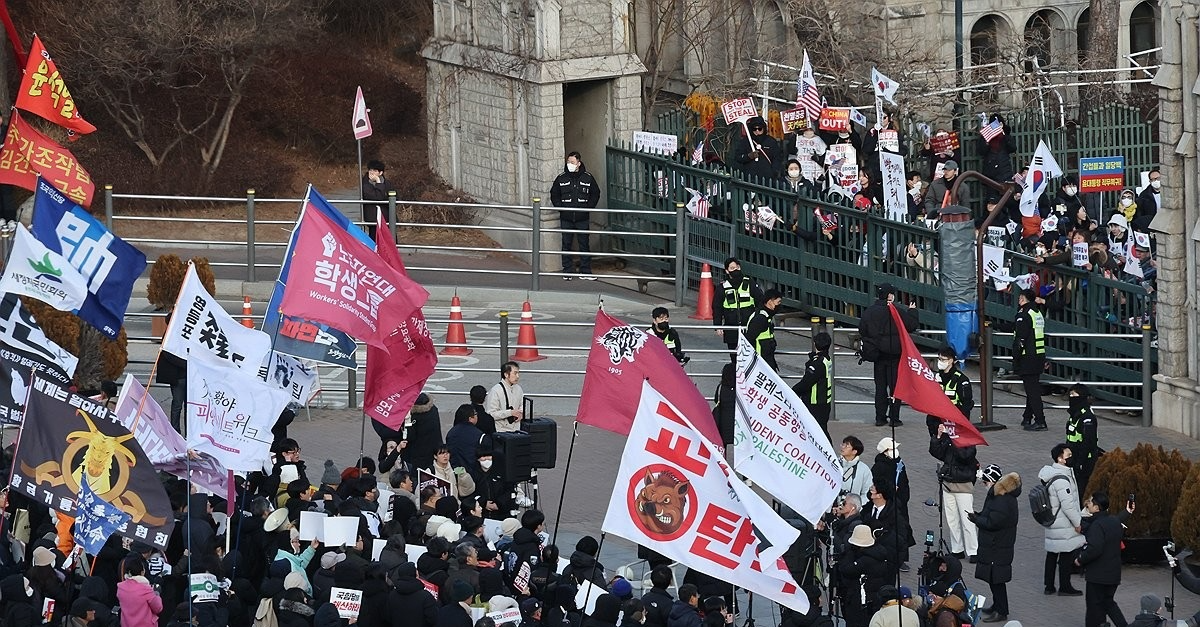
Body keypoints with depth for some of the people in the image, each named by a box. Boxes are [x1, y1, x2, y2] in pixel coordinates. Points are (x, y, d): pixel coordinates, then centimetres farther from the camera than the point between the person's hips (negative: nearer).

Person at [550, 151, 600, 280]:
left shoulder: (588, 178, 0)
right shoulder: (561, 178, 2)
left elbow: (595, 194, 10)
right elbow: (554, 195, 12)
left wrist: (589, 207, -2)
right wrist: (560, 207, -1)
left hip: (583, 217, -1)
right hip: (566, 218, 1)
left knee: (584, 244, 2)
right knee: (566, 244, 4)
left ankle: (585, 271, 8)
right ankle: (567, 272, 12)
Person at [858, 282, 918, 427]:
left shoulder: (868, 312, -2)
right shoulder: (897, 312, -14)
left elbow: (862, 331, 3)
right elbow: (911, 325, -8)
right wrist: (912, 311, 8)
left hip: (878, 355, 4)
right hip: (894, 355, -4)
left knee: (880, 386, 12)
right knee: (895, 386, 4)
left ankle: (880, 418, 12)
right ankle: (894, 418, 3)